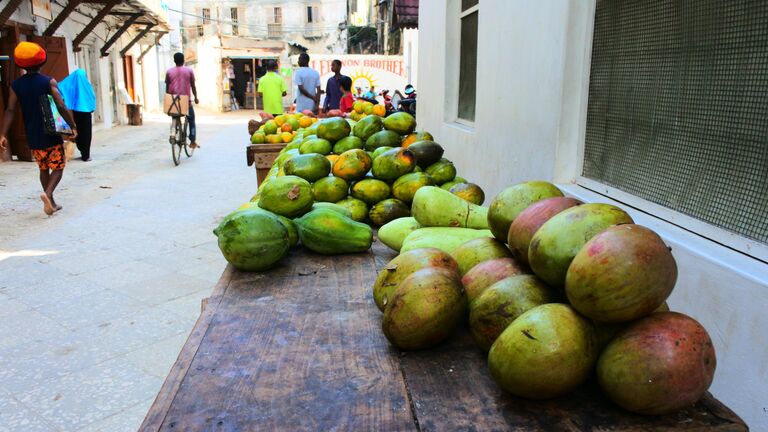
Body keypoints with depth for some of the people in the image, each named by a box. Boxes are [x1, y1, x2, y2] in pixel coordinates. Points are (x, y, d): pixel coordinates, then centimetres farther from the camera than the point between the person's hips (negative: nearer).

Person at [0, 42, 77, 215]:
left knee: (43, 168, 18)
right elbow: (61, 107, -17)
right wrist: (73, 126, -9)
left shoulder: (16, 85, 2)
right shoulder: (49, 82, -9)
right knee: (58, 167, 5)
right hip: (51, 135, -4)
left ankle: (51, 203, 21)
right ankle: (47, 193, -20)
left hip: (33, 137, 4)